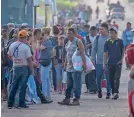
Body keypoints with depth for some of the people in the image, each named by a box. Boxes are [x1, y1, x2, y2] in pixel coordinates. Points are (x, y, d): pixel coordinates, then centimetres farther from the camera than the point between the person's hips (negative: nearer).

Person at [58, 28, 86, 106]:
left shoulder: (78, 42, -7)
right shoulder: (68, 42, 17)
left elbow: (82, 53, -14)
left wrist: (84, 63, -22)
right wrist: (65, 64, 20)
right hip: (69, 67, 8)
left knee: (76, 84, -5)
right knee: (69, 84, 10)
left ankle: (77, 100, -1)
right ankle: (67, 99, 14)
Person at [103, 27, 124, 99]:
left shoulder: (120, 41, 0)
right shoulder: (107, 43, 4)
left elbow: (123, 50, 10)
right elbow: (105, 54, 5)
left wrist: (121, 59, -2)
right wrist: (104, 64, 0)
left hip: (118, 63, -3)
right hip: (110, 63, 3)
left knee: (117, 78, -15)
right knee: (111, 79, 6)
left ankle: (116, 92, -21)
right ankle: (113, 93, 16)